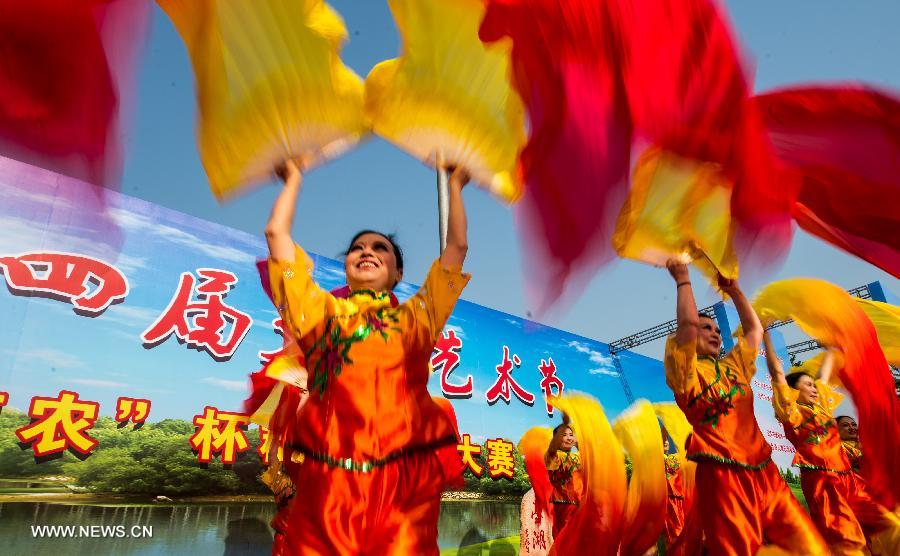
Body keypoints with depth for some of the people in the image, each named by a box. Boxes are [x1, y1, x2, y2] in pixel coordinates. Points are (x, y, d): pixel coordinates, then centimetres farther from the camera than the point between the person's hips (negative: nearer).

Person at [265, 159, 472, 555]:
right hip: (328, 477, 1)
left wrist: (454, 186, 33)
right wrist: (294, 179, 32)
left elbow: (457, 247, 23)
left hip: (407, 476, 0)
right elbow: (276, 234, 20)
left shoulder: (416, 316, 20)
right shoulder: (322, 311, 20)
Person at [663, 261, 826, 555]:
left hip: (764, 473, 7)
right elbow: (688, 323, -13)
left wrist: (734, 290, 27)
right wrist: (683, 280, -2)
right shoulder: (686, 371, 1)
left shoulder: (734, 366, 22)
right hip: (722, 478, -6)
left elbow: (755, 329, 29)